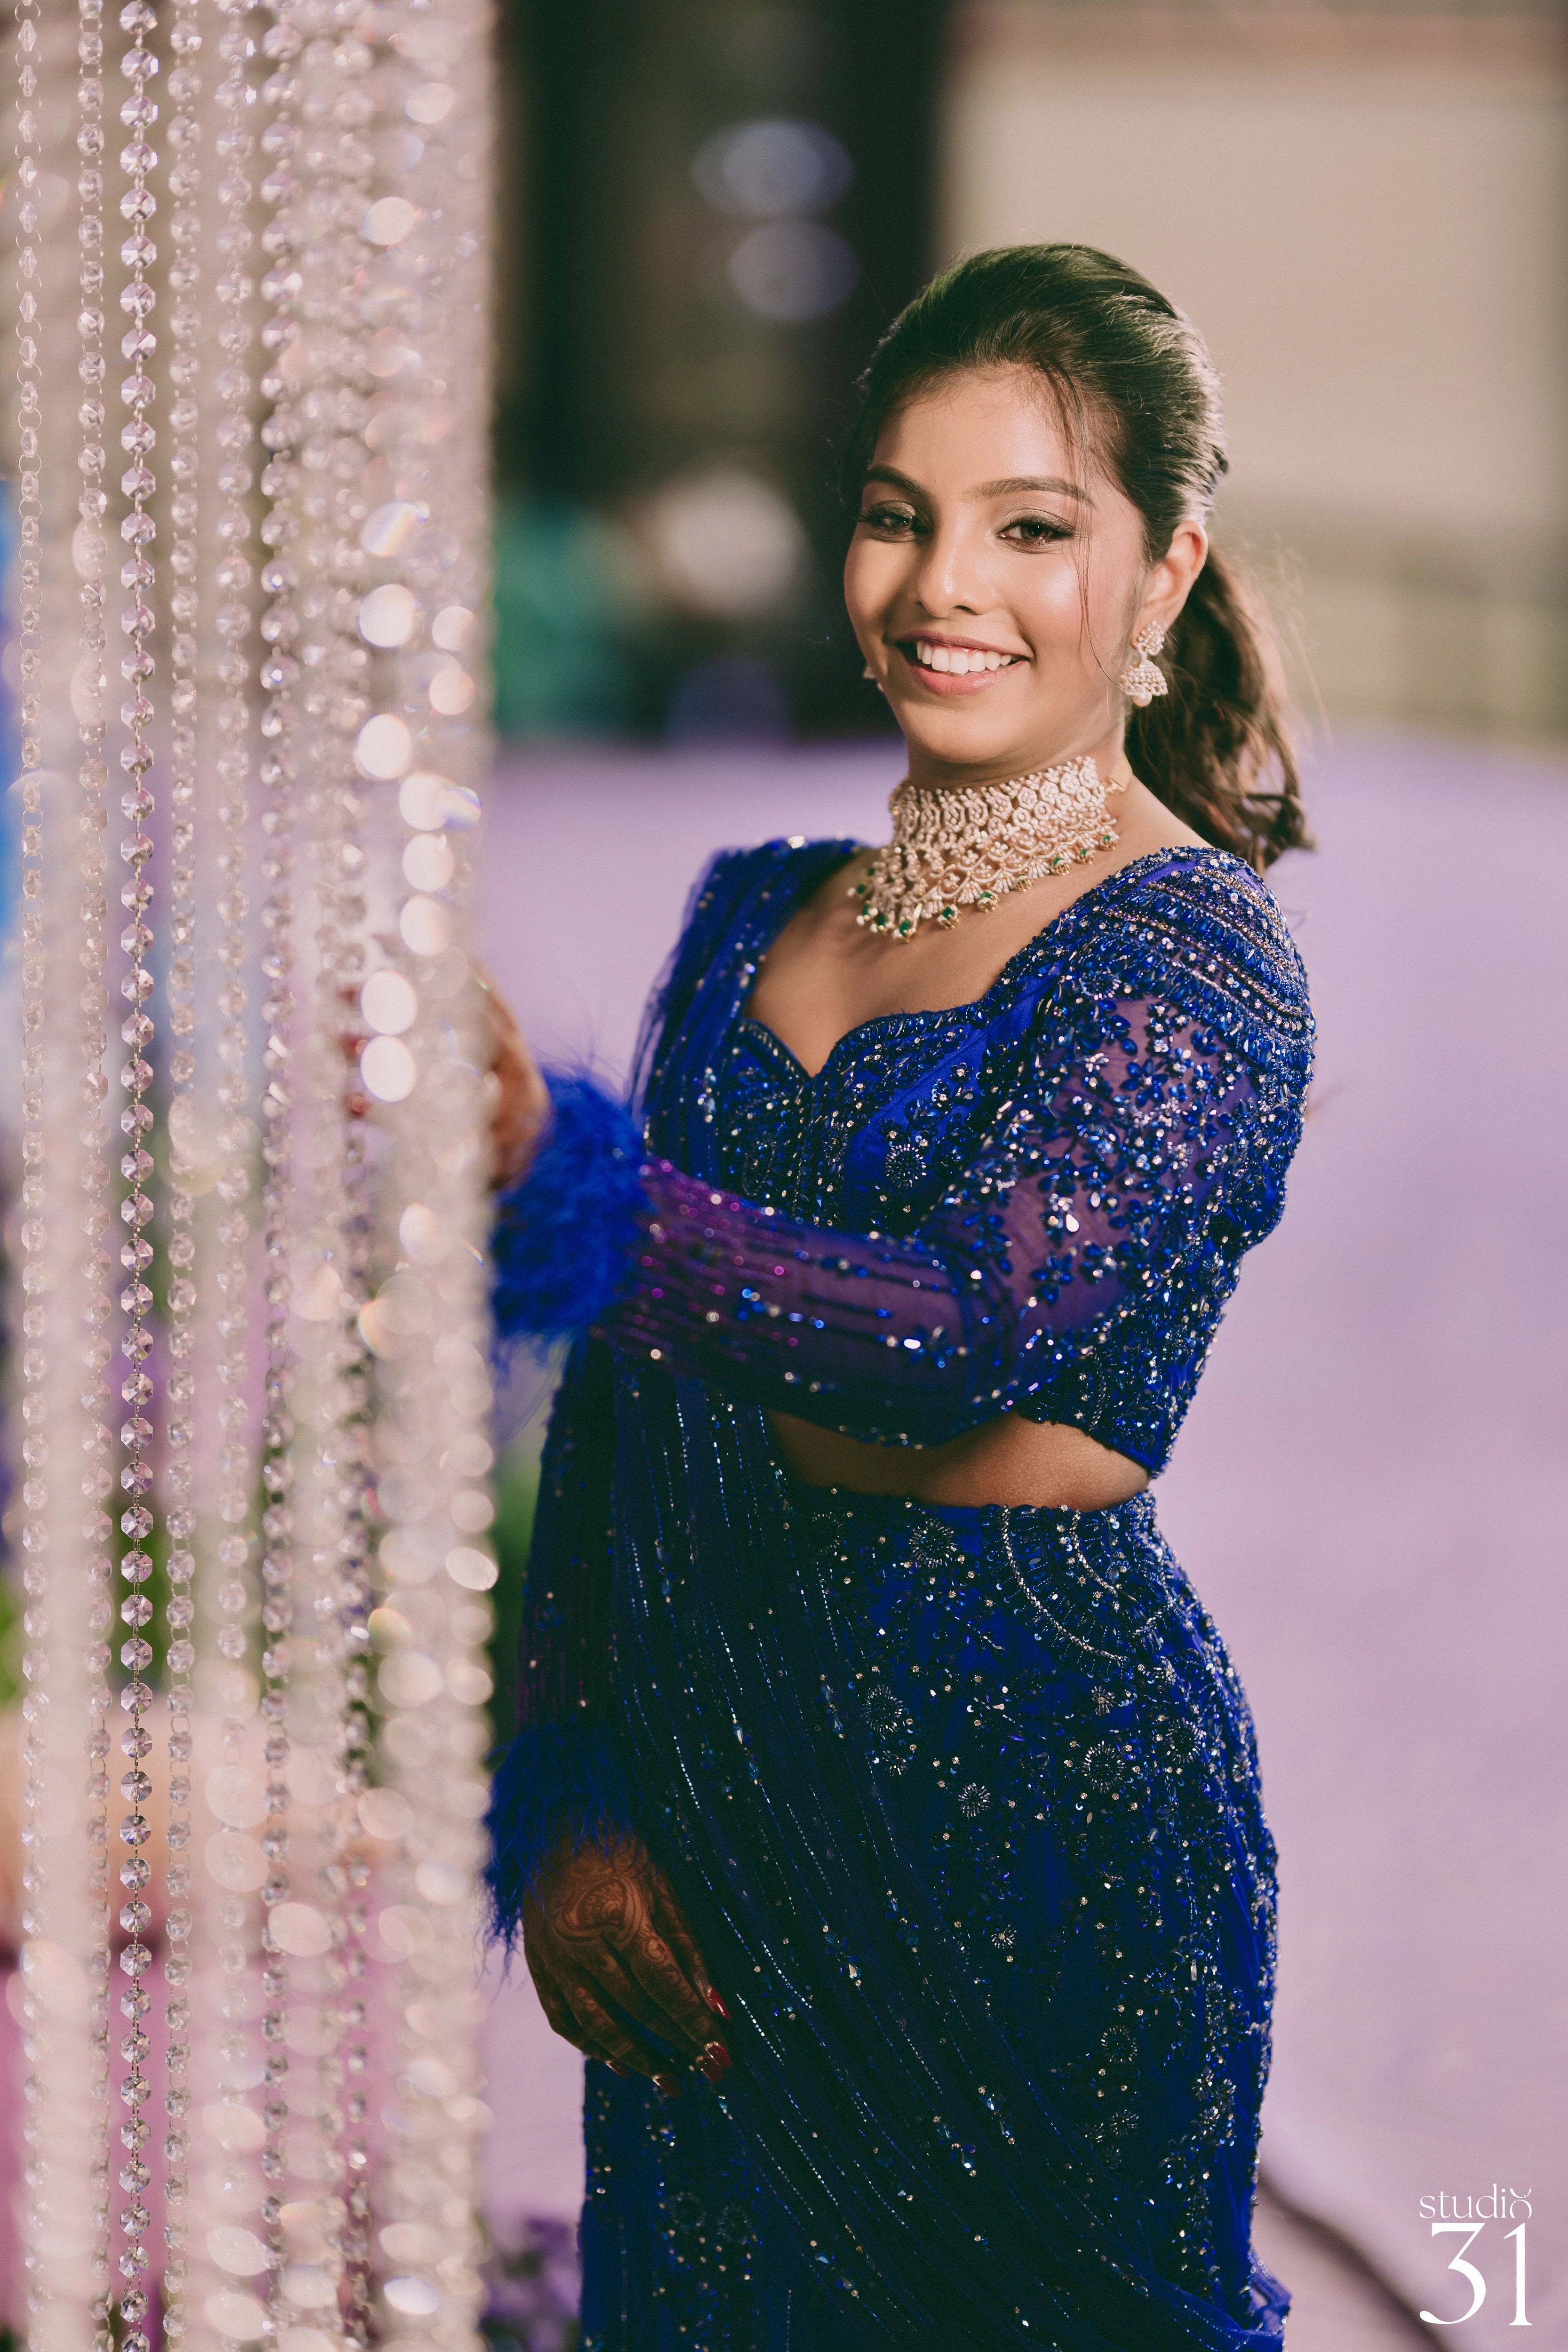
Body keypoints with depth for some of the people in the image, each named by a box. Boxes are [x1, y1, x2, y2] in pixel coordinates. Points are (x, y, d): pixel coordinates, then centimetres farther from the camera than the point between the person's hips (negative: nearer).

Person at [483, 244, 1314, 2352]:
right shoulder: (758, 916, 10)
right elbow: (629, 1397, 8)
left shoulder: (1198, 959, -10)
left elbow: (985, 1327, -28)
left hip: (1040, 1779, -6)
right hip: (708, 1769, 6)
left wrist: (563, 1185, -40)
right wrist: (572, 1795, -3)